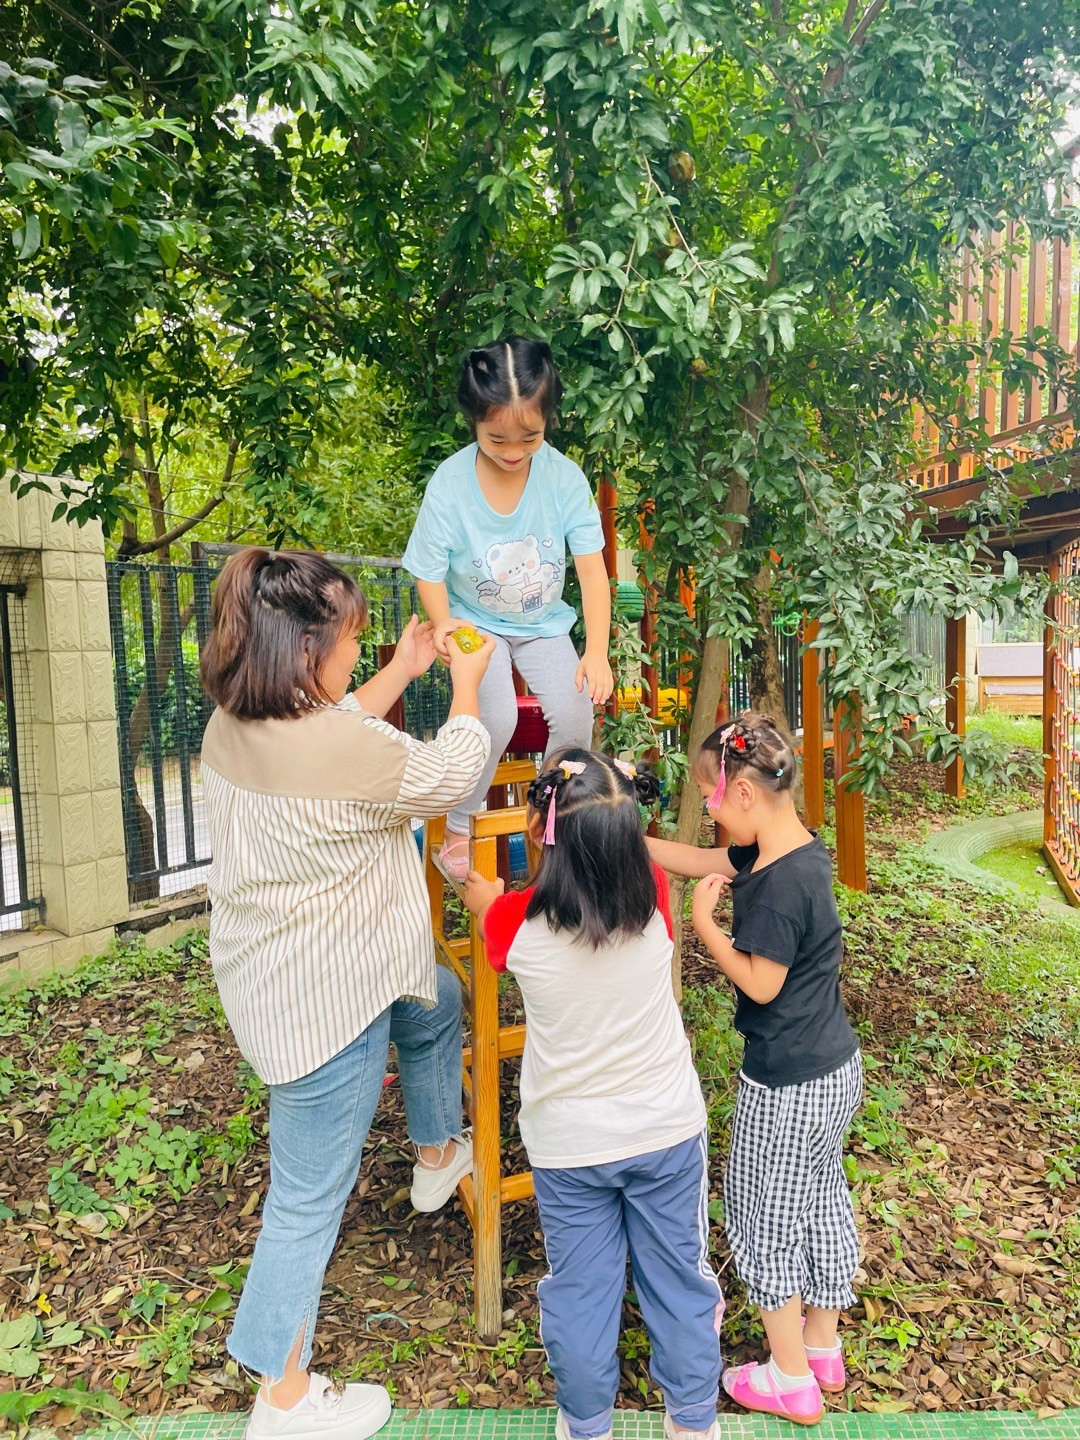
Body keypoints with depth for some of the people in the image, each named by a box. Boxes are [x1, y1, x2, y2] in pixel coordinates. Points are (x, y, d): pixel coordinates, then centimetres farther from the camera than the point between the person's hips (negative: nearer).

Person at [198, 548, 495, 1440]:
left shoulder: (233, 725, -5)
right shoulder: (333, 748, -31)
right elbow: (449, 777, -14)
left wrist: (402, 672, 16)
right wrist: (466, 684, 2)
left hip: (271, 975, 10)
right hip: (325, 1004, -9)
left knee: (438, 1006, 32)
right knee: (309, 1197, 9)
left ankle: (438, 1158, 54)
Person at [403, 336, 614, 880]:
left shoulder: (563, 476, -16)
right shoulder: (448, 484, -20)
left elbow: (592, 568, -15)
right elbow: (430, 575, -11)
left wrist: (597, 652, -23)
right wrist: (445, 626, -29)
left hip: (545, 621, 2)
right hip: (476, 622, -2)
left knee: (575, 714, -18)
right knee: (496, 719, -25)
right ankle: (458, 824, 3)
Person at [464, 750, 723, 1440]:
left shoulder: (519, 925, -22)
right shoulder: (654, 898, -20)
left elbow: (486, 896, 3)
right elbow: (629, 853, 6)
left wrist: (467, 872, 21)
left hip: (567, 1145, -1)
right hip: (669, 1130, 2)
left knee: (580, 1289, 20)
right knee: (679, 1278, 21)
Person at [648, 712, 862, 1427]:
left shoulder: (779, 884, -30)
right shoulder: (802, 849, -1)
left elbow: (760, 984, -21)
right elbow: (698, 860, 7)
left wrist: (704, 924, -13)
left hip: (788, 1086, -9)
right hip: (837, 1067, 9)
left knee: (763, 1219, 12)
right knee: (821, 1202, 23)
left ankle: (792, 1379, 31)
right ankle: (823, 1348, 44)